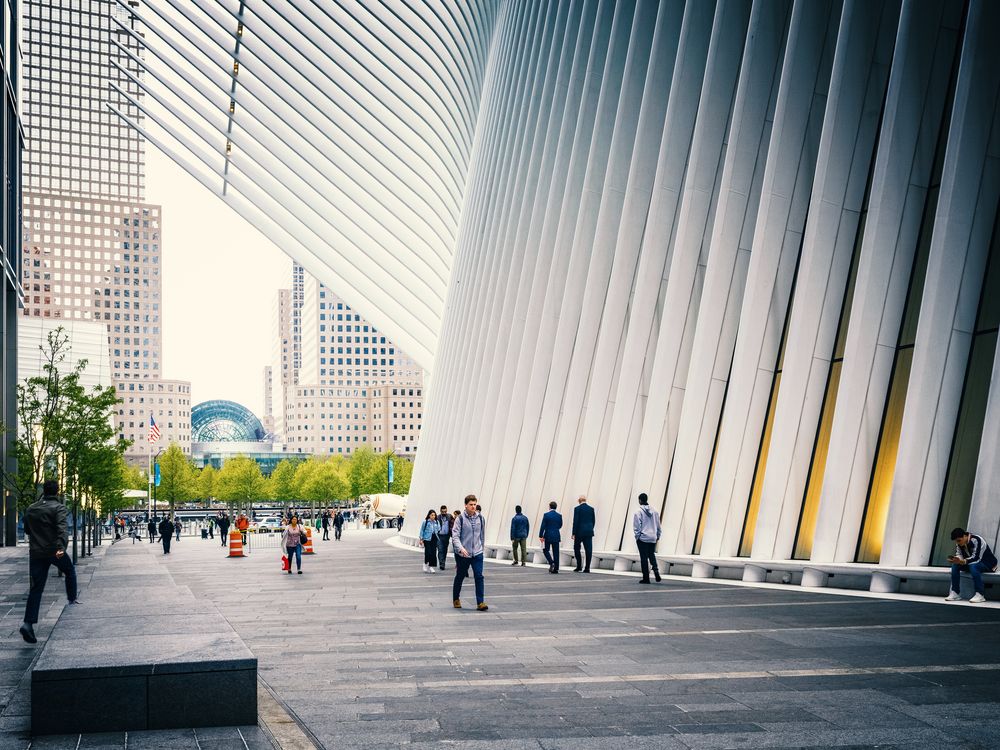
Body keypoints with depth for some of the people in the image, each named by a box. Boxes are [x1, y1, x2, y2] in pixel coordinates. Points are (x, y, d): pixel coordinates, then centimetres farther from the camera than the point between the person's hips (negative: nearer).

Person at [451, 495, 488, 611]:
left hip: (477, 553, 2)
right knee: (460, 577, 12)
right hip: (462, 554, -2)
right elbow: (455, 535, -14)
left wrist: (482, 548, 18)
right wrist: (460, 548, -28)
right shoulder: (460, 518, -8)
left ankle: (480, 602, -8)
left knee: (479, 576, -10)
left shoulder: (480, 518, 4)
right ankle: (456, 599, 32)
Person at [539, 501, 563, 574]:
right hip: (556, 536, 3)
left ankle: (551, 563, -10)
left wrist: (540, 536, -7)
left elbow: (543, 526, -10)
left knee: (546, 550, 10)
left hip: (548, 536, -3)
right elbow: (560, 525, 12)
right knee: (555, 552, 5)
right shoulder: (559, 515, 2)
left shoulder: (546, 515, -9)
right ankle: (556, 568, 5)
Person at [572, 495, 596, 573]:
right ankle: (587, 568, 1)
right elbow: (593, 521, 9)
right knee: (588, 550, 2)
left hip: (580, 532, -4)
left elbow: (575, 521, -10)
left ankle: (579, 566, 5)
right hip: (589, 532, 4)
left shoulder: (577, 508, -7)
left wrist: (574, 533, -7)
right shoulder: (591, 508, 7)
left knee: (576, 549, 10)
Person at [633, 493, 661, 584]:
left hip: (642, 538, -4)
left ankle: (646, 578, 3)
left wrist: (637, 536, 0)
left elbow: (636, 527, -10)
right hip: (653, 538, 4)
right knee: (652, 555, 19)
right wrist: (657, 536, 19)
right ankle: (656, 569, -5)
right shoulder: (654, 512, 6)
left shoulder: (638, 512, -9)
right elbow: (658, 525, 11)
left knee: (644, 557, 1)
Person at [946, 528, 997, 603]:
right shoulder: (959, 543, -5)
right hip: (971, 563, 7)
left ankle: (980, 595, -32)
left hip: (988, 564, -7)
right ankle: (955, 593, -17)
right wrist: (955, 559, -29)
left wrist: (962, 561, -48)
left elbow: (976, 558, -34)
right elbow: (959, 555, -5)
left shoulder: (976, 540, -28)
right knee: (955, 565, -17)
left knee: (973, 566, -37)